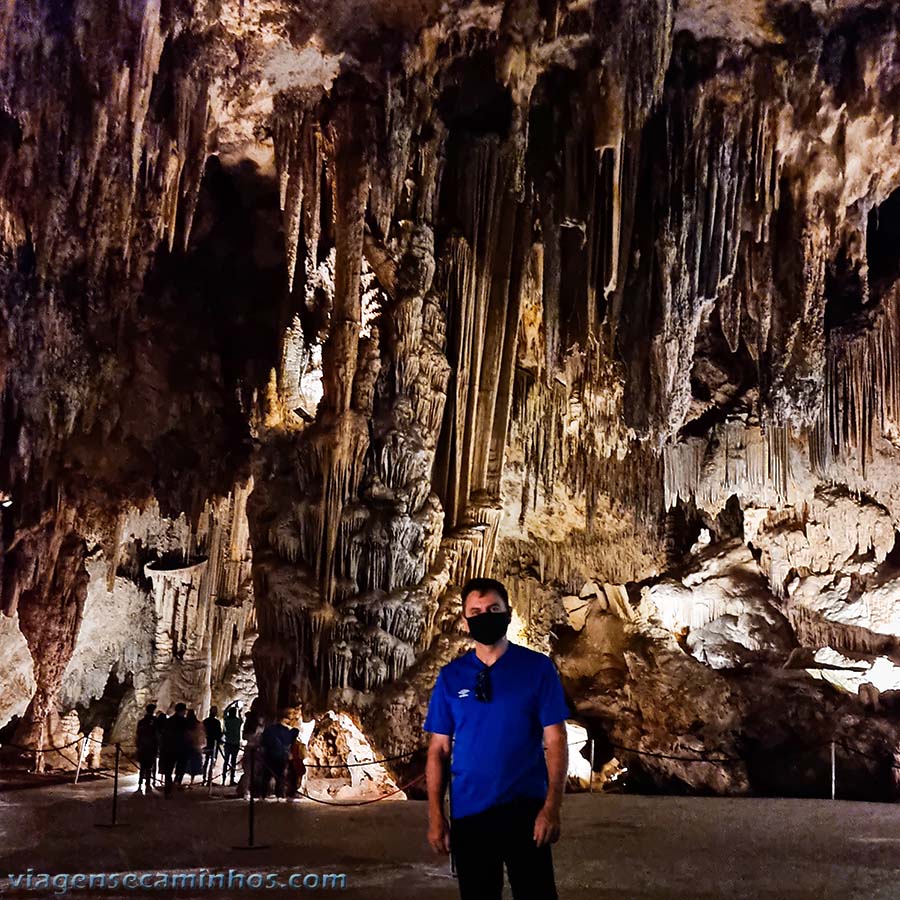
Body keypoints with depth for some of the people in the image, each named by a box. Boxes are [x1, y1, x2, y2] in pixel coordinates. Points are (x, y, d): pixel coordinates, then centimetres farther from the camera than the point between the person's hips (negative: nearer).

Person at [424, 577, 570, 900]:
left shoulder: (537, 668, -3)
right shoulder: (450, 676, 4)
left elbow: (555, 741, -4)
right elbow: (438, 750, 5)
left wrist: (552, 807, -12)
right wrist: (435, 815, -1)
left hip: (525, 809, -2)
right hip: (468, 812, 2)